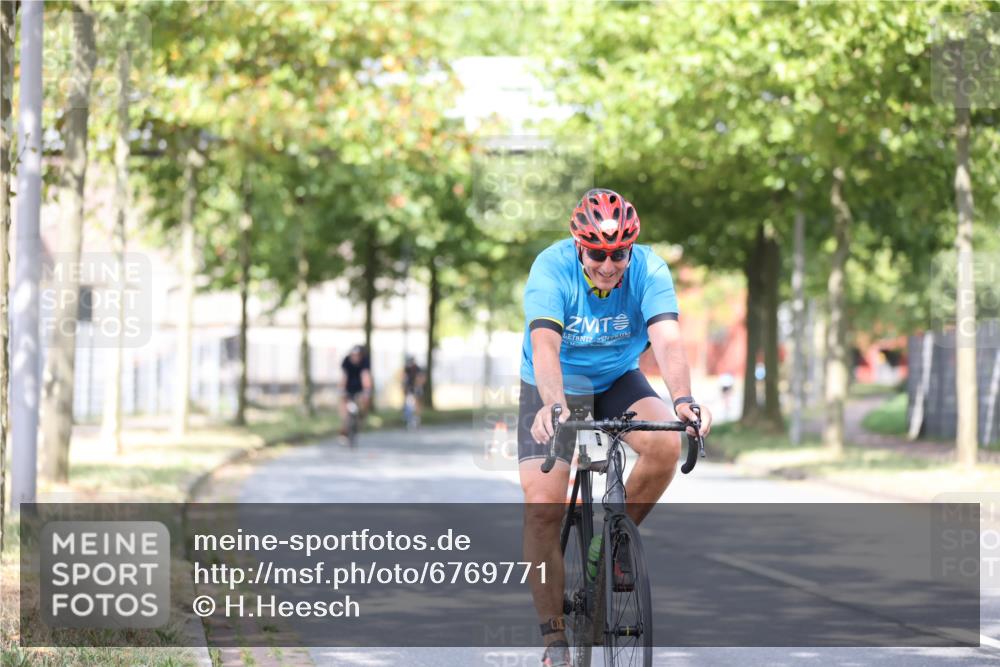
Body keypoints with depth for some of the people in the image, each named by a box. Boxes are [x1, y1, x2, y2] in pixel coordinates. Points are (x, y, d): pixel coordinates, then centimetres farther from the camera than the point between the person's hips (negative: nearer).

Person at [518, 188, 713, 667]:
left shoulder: (649, 271, -23)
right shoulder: (552, 269, -27)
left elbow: (667, 340, -36)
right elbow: (545, 344, -41)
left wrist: (683, 400, -54)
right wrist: (553, 406, -59)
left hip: (617, 381, 2)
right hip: (554, 390, -2)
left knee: (666, 445, -28)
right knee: (542, 507, -15)